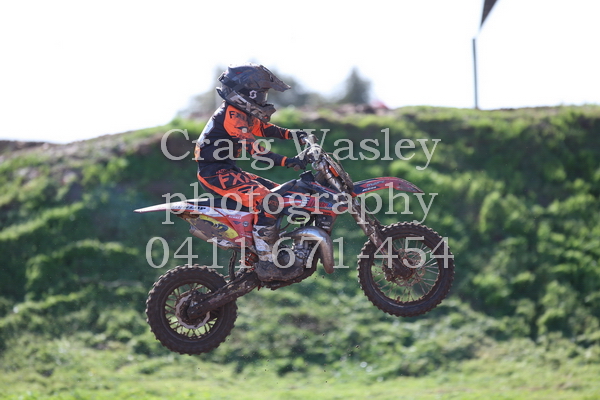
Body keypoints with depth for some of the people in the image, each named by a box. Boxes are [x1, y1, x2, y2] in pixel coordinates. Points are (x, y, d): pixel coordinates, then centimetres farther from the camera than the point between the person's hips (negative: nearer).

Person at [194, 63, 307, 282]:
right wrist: (286, 161, -37)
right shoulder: (232, 116, -19)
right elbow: (254, 149, -29)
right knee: (264, 201, -25)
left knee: (277, 193, 14)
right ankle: (266, 264, -25)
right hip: (216, 173, -11)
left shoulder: (242, 113, 13)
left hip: (227, 170, 11)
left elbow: (264, 128, 15)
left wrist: (292, 134, -2)